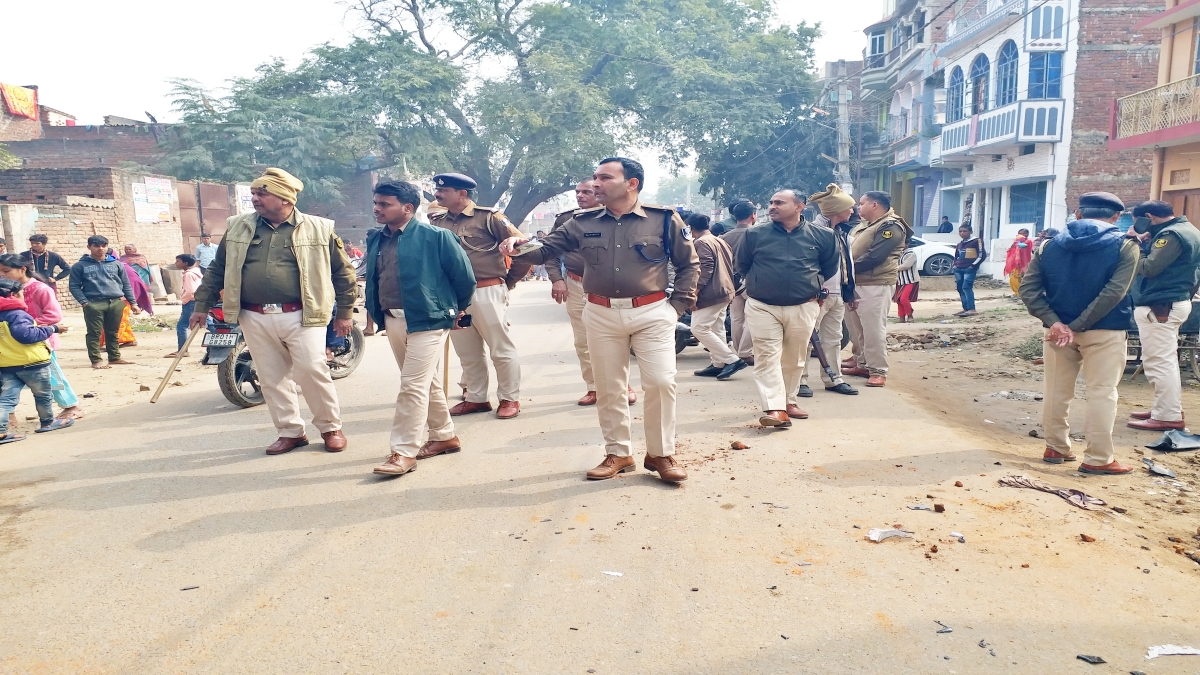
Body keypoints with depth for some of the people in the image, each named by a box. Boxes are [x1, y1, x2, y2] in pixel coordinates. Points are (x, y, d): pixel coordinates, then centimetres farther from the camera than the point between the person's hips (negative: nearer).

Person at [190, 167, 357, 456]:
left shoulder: (319, 229, -1)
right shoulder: (238, 228, 9)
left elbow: (342, 271, 4)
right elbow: (217, 269, 17)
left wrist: (344, 313, 3)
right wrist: (201, 306, 14)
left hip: (300, 316, -4)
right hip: (255, 318, 4)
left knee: (312, 371, -9)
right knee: (272, 378, 8)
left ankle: (331, 427, 10)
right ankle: (291, 432, 21)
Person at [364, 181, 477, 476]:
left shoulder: (435, 236, -11)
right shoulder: (375, 239, 9)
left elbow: (464, 274, -4)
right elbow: (372, 279, 22)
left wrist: (458, 308, 8)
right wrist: (377, 313, 19)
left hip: (427, 320, -7)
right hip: (392, 321, 7)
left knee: (413, 386, -8)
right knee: (427, 383, 16)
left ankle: (404, 452, 0)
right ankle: (444, 436, 30)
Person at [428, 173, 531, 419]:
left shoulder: (488, 217, -7)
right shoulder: (437, 221, 8)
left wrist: (509, 281, 1)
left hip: (487, 292, -6)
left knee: (501, 349, 3)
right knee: (467, 352, 13)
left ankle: (510, 399, 13)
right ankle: (476, 398, 25)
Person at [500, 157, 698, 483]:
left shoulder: (663, 219, -3)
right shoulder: (583, 223, 4)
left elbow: (689, 264, 5)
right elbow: (546, 249, 5)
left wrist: (677, 305, -3)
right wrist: (520, 246, -16)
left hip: (651, 313, -2)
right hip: (602, 315, 3)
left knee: (660, 382, -4)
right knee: (609, 388, 9)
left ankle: (661, 453, 14)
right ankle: (618, 454, 24)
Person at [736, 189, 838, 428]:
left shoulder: (822, 236, 1)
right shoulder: (755, 235, 0)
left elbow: (830, 267, 15)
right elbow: (742, 266, 14)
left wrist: (812, 285, 11)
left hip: (803, 308, 1)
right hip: (763, 307, -1)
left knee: (795, 358, 12)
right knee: (768, 357, -10)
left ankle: (789, 401, 27)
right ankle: (775, 408, -14)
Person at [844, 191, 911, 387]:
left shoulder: (890, 227, -11)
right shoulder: (863, 226, 20)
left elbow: (874, 257, -21)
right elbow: (850, 250, 20)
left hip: (875, 286, -9)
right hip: (855, 284, 10)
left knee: (874, 330, -8)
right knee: (855, 328, 14)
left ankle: (878, 371, -2)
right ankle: (862, 364, 25)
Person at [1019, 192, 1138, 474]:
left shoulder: (1050, 245, 5)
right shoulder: (1125, 246, -4)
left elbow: (1028, 288, -5)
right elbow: (1114, 292, -16)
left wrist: (1054, 322, -12)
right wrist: (1078, 326, -16)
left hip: (1058, 329, 3)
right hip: (1104, 332, -3)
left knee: (1057, 391, 12)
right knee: (1102, 393, 3)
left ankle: (1056, 448, 22)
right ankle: (1098, 458, 7)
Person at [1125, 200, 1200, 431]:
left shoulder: (1172, 234, -17)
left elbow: (1148, 268, -22)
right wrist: (1145, 243, 3)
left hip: (1160, 306, -11)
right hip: (1173, 302, 11)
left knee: (1159, 362, -7)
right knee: (1165, 361, 19)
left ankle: (1168, 416, -4)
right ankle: (1169, 408, 28)